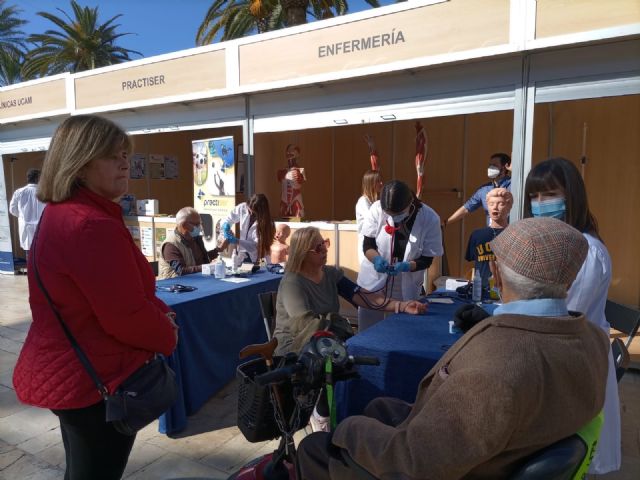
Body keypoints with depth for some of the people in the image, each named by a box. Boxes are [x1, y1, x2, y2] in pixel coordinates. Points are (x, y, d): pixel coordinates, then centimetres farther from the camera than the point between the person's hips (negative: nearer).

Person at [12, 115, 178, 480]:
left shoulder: (60, 215, 7)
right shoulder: (93, 226, -28)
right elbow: (126, 317, -26)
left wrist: (158, 312, 3)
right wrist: (168, 336, -7)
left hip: (66, 372, 10)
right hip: (97, 381, -10)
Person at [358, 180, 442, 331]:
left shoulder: (430, 219, -18)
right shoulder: (377, 209, -18)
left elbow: (427, 259, -10)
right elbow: (367, 245, -7)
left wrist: (406, 266, -29)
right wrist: (376, 259, -28)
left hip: (406, 289, 0)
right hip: (373, 283, 0)